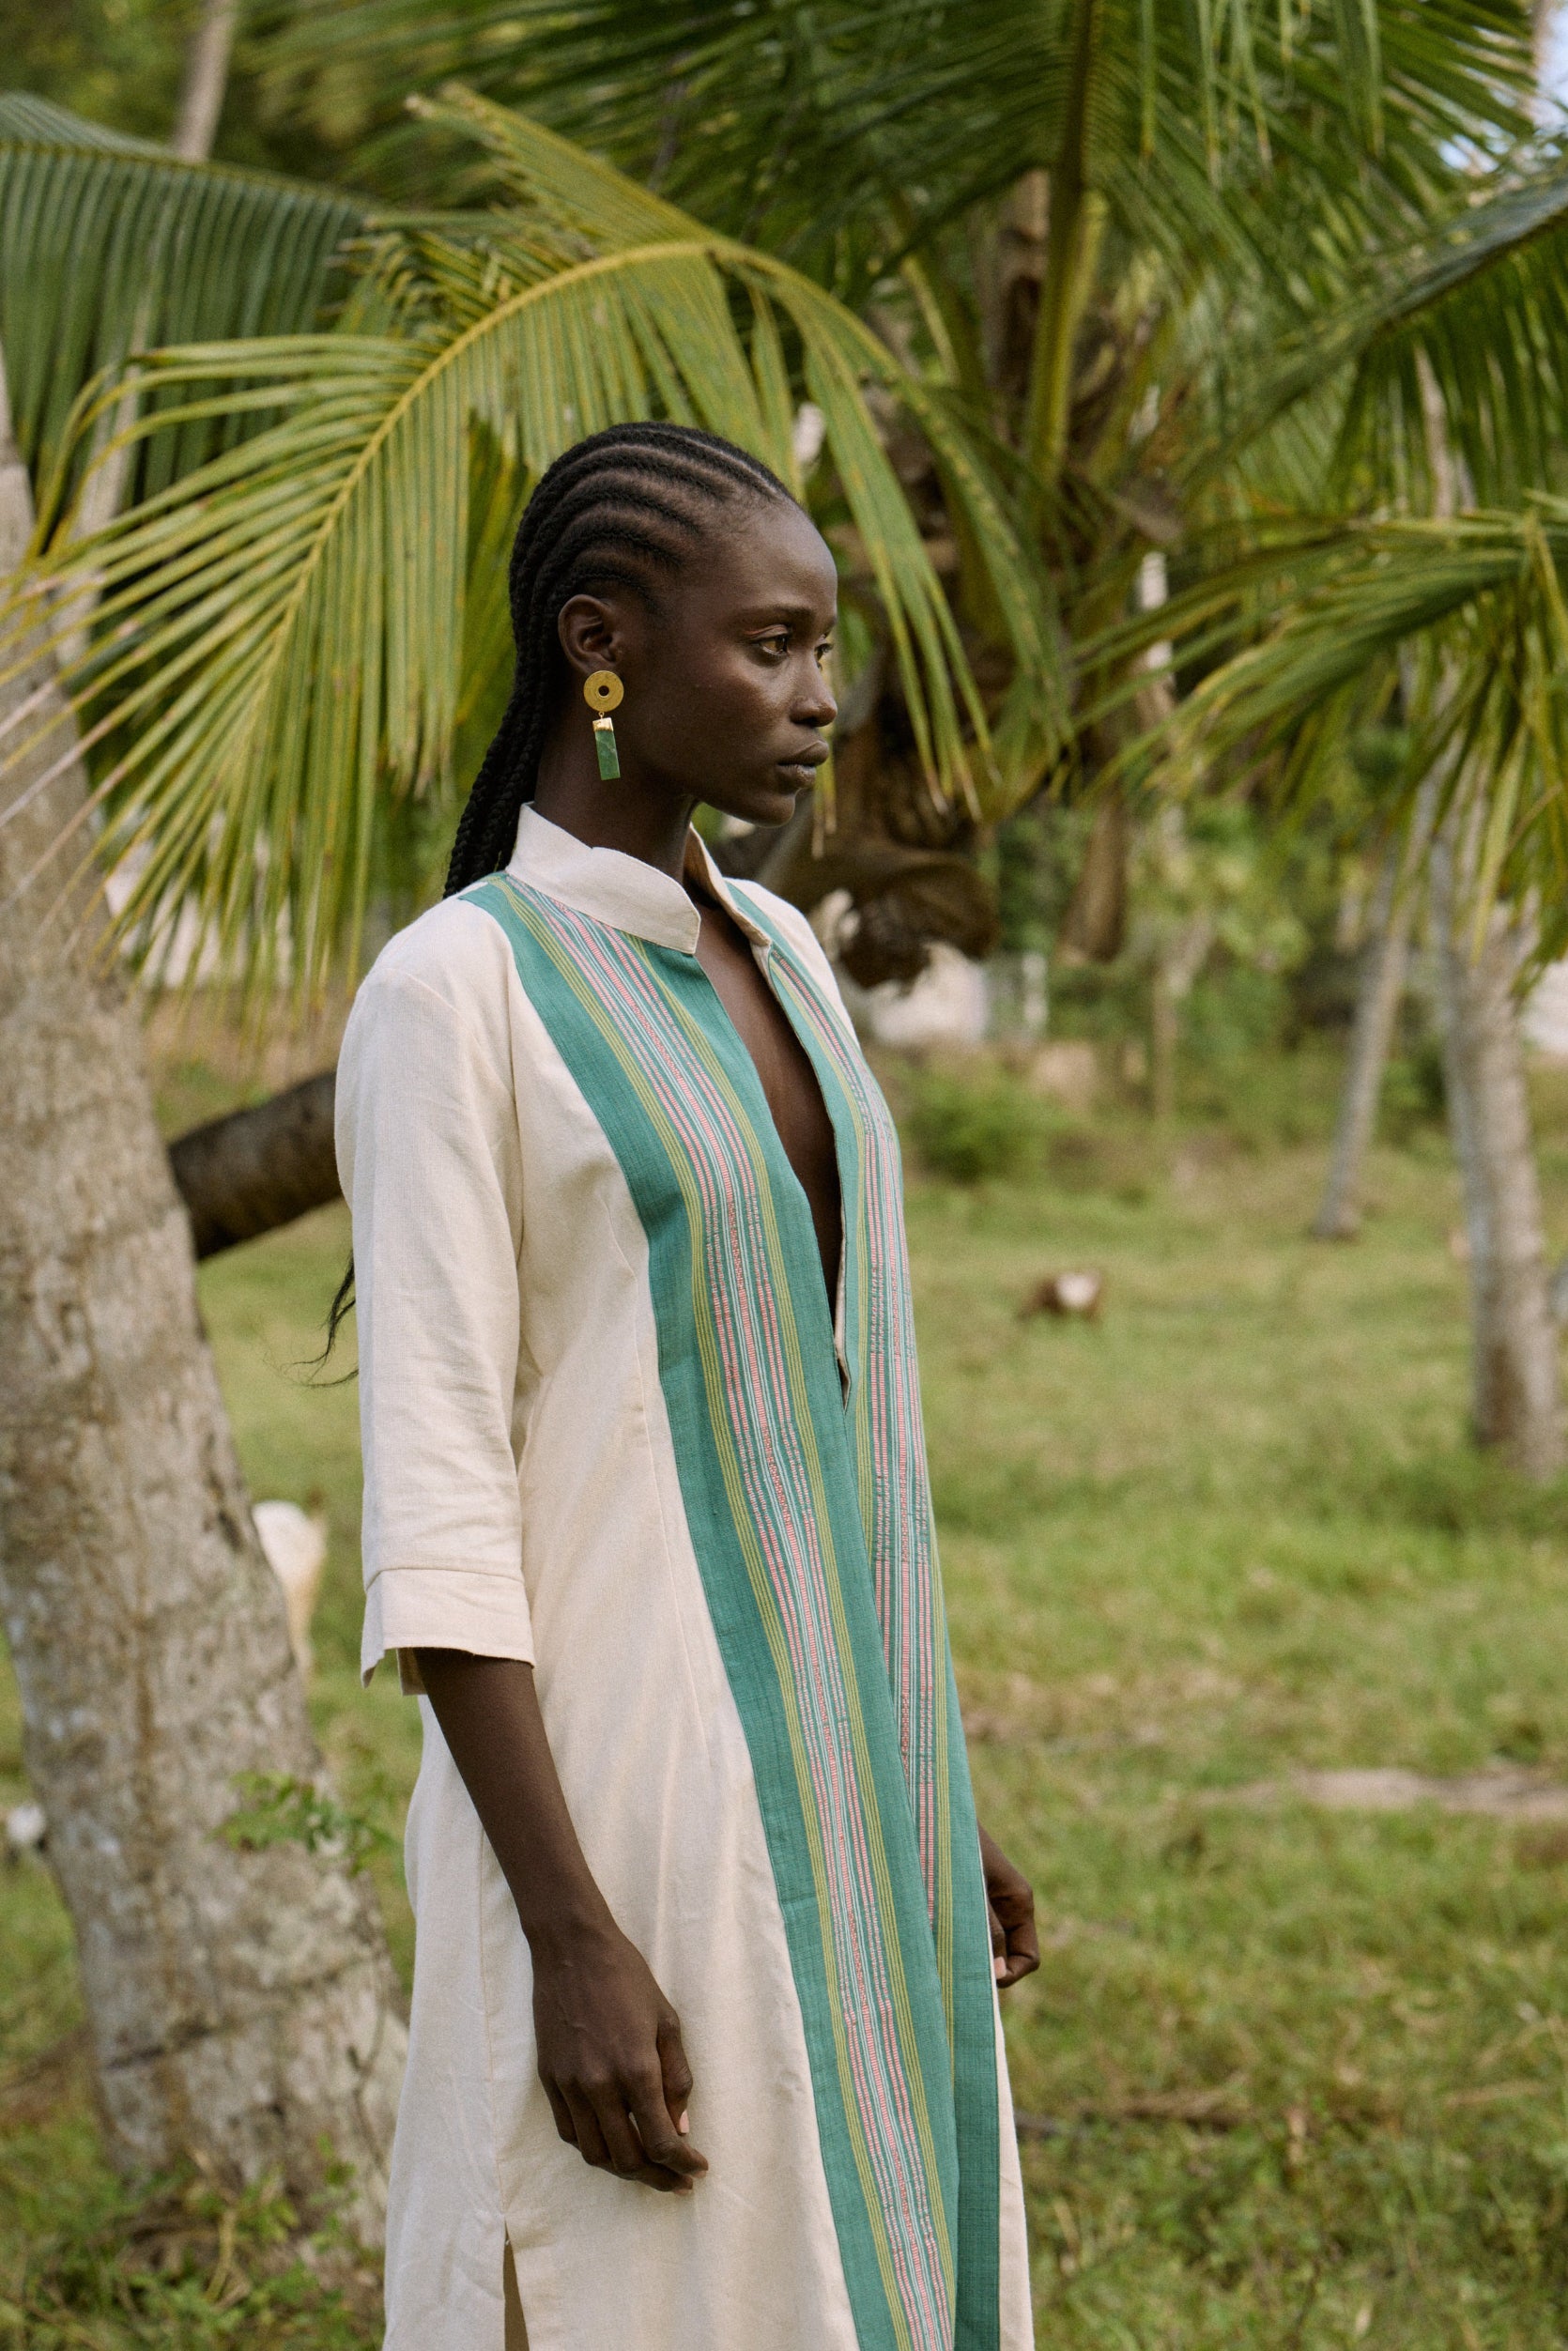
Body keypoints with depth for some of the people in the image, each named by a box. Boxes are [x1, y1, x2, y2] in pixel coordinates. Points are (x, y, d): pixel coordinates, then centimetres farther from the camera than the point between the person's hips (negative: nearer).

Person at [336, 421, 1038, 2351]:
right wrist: (569, 1935, -21)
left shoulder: (771, 957, 11)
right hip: (622, 1781, -8)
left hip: (829, 1773, 8)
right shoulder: (448, 993, -13)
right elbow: (434, 1504, -16)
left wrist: (932, 1791, 17)